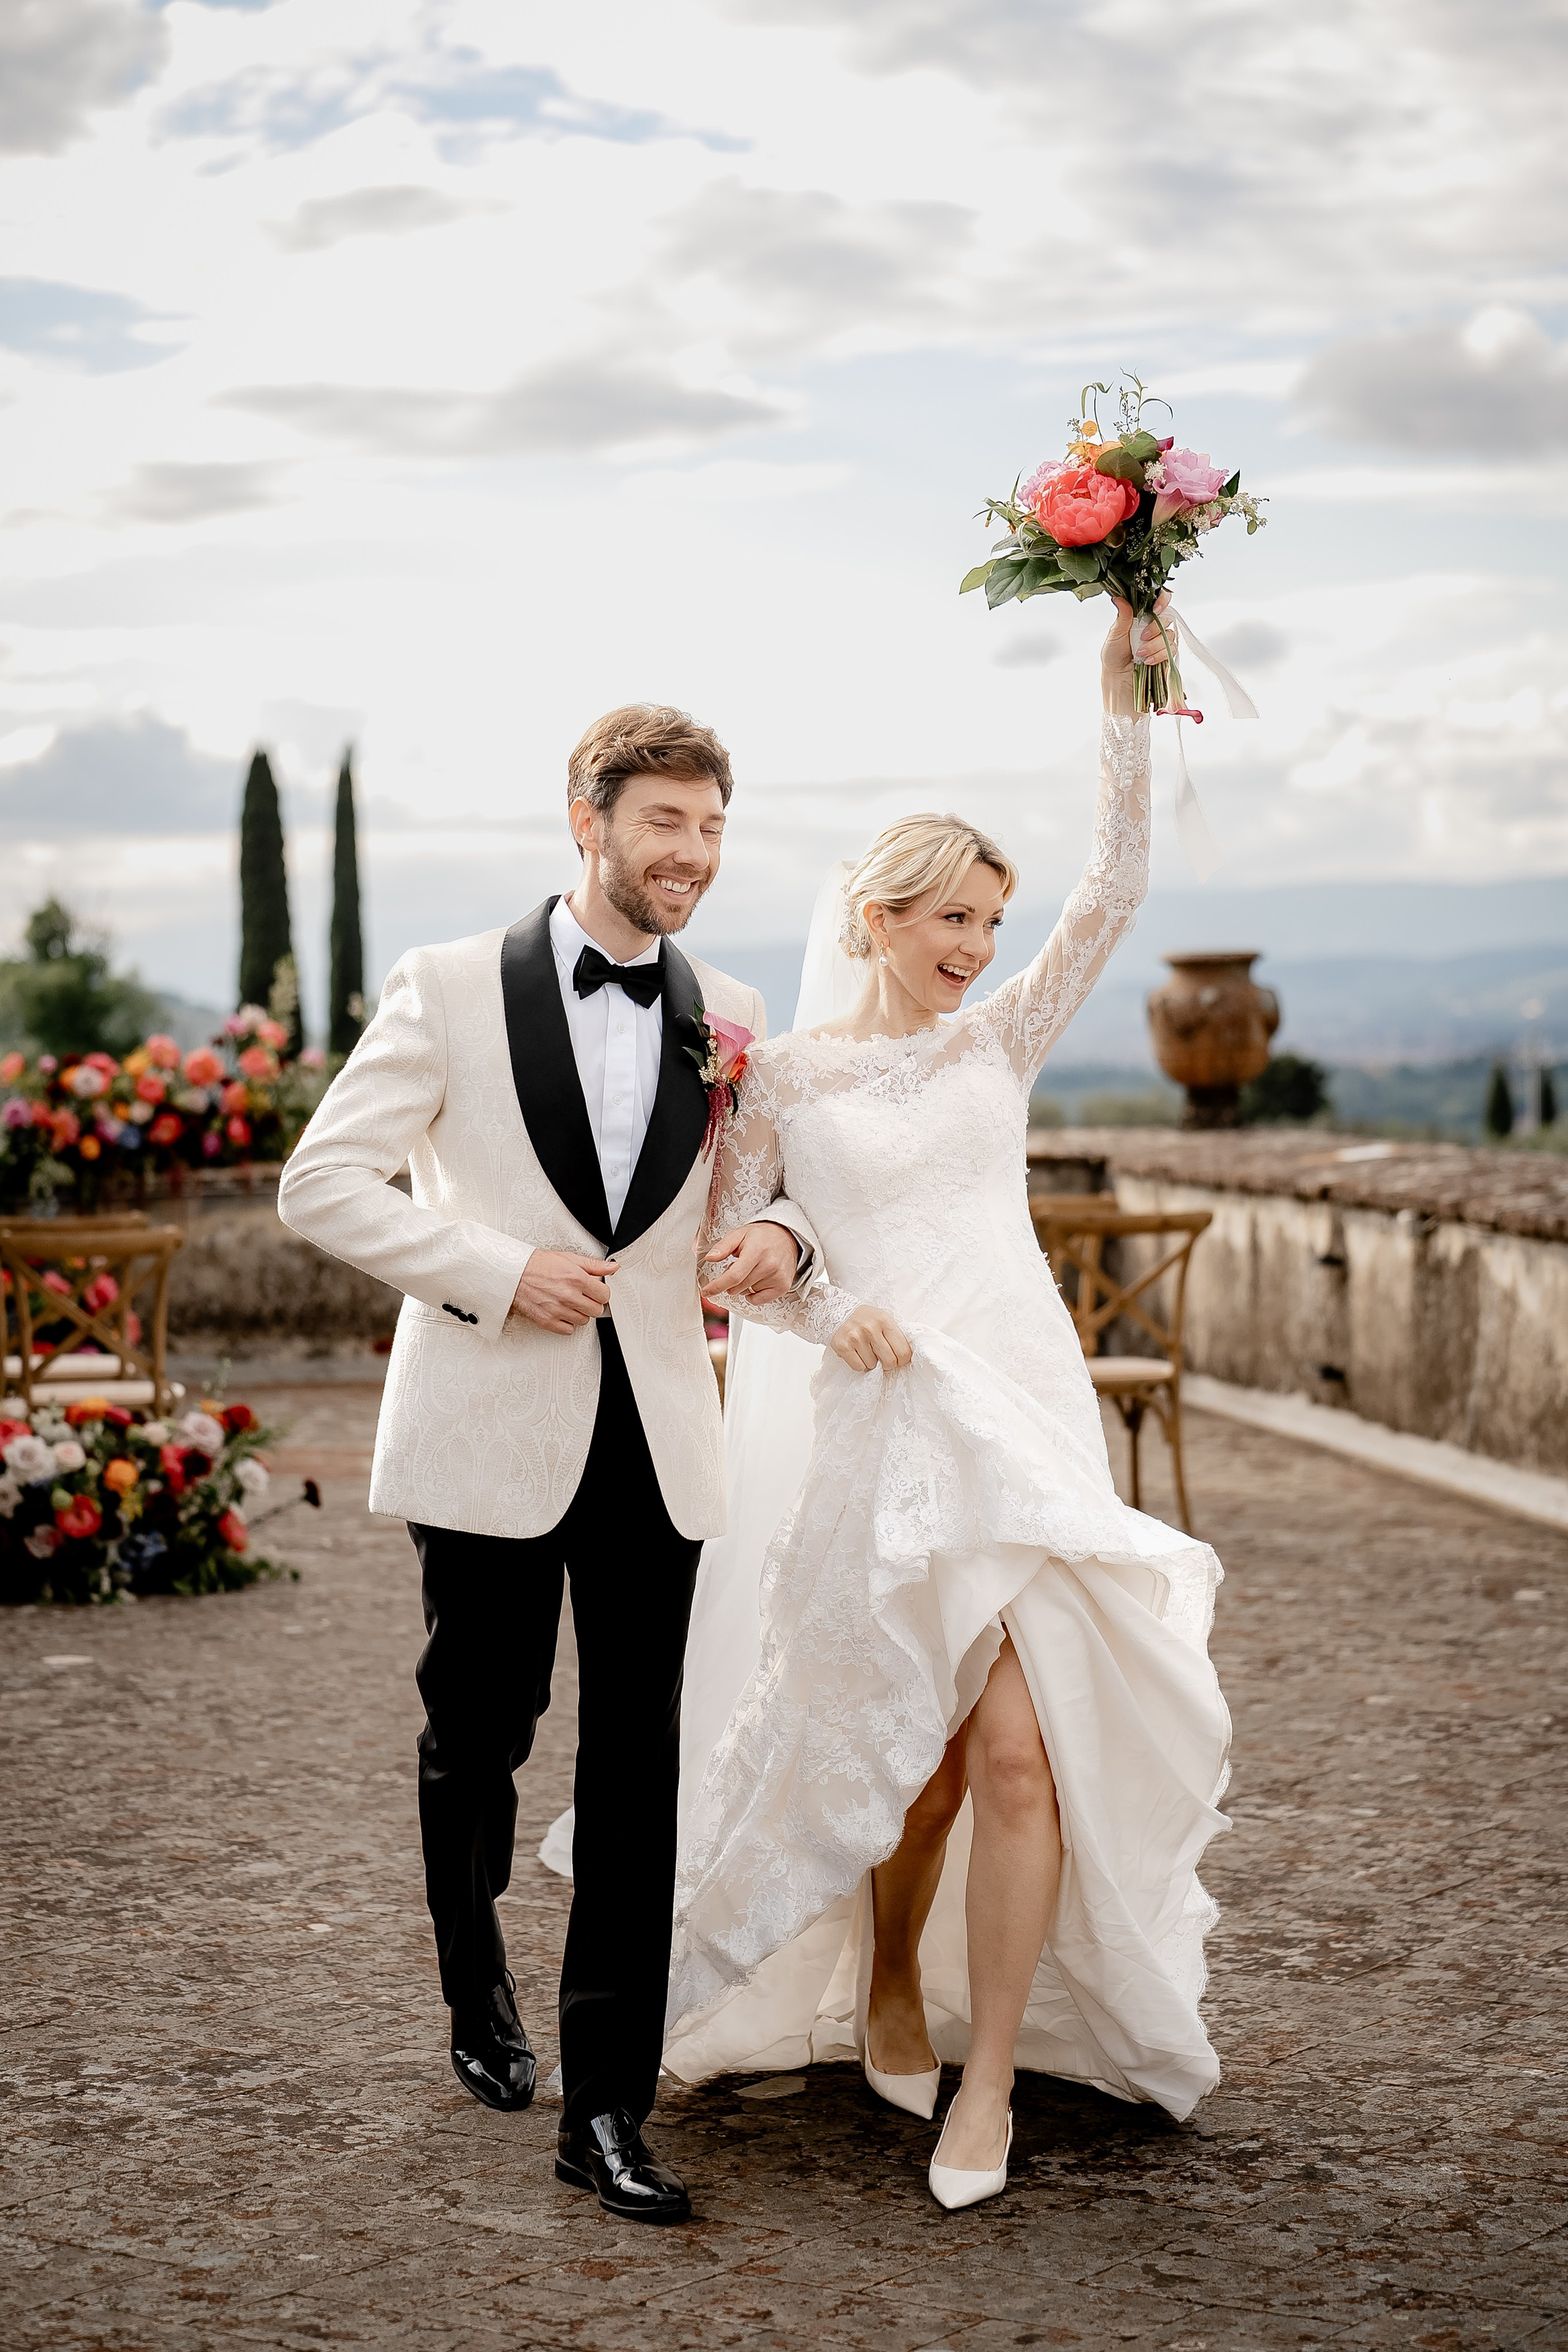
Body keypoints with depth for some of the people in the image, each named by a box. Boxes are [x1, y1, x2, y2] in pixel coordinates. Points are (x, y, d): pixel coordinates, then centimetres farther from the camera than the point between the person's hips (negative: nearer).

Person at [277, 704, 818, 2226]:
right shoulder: (452, 989, -3)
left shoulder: (726, 1015, 7)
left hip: (655, 1436, 2)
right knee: (478, 1739, 12)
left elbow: (777, 1176, 17)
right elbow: (322, 1184, -5)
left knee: (637, 1769, 0)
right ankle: (478, 1993, 39)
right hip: (489, 1430, -2)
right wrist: (498, 1272, -15)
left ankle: (606, 2107, 8)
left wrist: (780, 1237, -8)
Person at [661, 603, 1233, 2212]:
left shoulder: (1000, 1041, 9)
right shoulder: (786, 1076, 4)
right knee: (911, 1745, 7)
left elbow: (1117, 886, 1)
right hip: (883, 1426, -1)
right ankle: (890, 1991, 34)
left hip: (1029, 1413, 2)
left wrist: (1124, 692, -5)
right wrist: (829, 1311, -11)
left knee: (1017, 1748, -8)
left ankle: (989, 2074, 4)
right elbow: (727, 1254, 8)